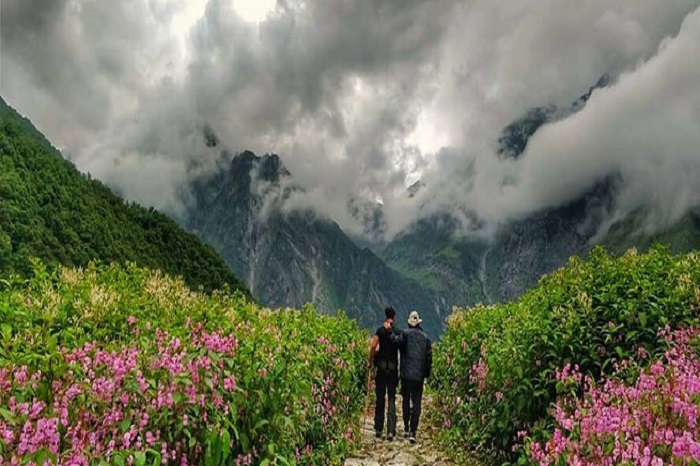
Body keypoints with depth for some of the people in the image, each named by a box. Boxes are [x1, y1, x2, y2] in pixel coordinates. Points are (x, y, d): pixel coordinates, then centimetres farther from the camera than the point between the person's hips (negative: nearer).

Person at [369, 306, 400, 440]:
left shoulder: (380, 330, -4)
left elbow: (373, 346, -13)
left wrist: (371, 360, -1)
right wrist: (400, 369, 10)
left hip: (381, 367, -1)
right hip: (393, 368, 1)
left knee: (380, 399, 10)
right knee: (392, 399, 4)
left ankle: (378, 429, 15)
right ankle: (391, 431, -4)